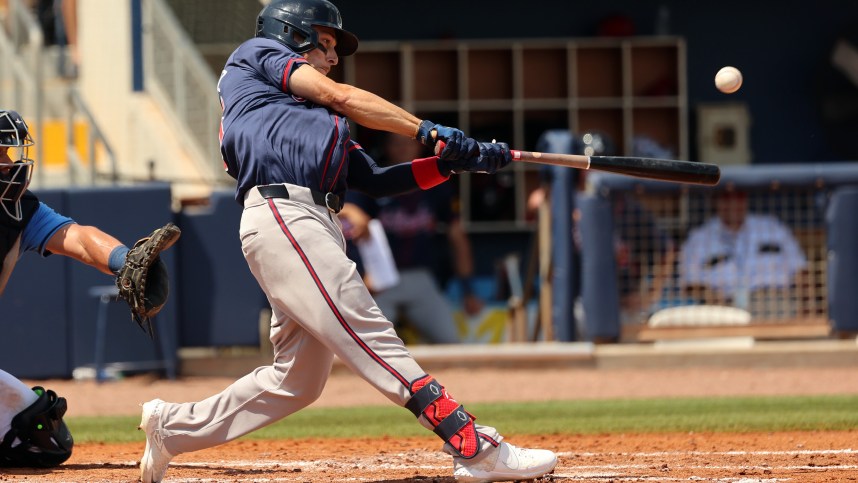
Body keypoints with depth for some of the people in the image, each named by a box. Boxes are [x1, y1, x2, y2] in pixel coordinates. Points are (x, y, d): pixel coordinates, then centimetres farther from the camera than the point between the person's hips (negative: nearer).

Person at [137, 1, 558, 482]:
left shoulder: (315, 118, 35)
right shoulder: (256, 54, 15)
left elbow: (375, 180, 24)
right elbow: (338, 95, 1)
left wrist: (452, 162, 12)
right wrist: (427, 131, -2)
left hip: (317, 226, 10)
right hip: (282, 212, -10)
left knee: (298, 380, 6)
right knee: (371, 335, -19)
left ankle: (173, 426, 18)